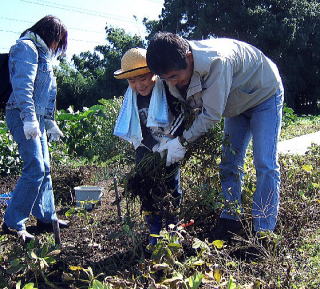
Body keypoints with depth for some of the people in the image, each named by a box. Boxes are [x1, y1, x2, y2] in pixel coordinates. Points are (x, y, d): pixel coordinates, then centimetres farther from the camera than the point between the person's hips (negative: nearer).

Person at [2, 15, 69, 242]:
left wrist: (50, 123, 26)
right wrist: (29, 118, -27)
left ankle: (46, 216, 21)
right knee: (35, 170, -14)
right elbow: (23, 85, -20)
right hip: (23, 116, -10)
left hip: (36, 118, 10)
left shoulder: (41, 52, 23)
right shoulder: (27, 47, -7)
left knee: (44, 169, 12)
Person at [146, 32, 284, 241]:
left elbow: (212, 115, -35)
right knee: (229, 163, 6)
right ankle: (231, 220, 15)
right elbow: (185, 107, -6)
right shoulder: (176, 68, -18)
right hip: (237, 103, 8)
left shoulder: (216, 61, -42)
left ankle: (263, 230, -8)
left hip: (264, 94, -7)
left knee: (265, 164, -13)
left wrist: (183, 141, -26)